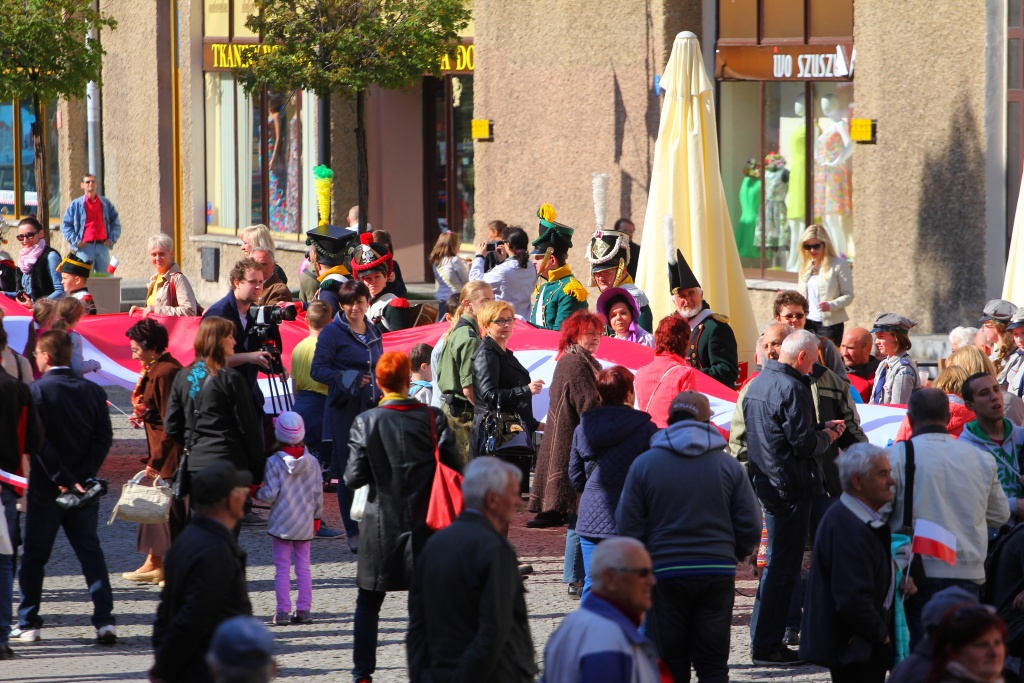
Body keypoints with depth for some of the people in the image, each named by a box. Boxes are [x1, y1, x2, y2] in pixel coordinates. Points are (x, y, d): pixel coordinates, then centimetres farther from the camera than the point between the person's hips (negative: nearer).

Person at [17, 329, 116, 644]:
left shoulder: (36, 391, -10)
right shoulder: (93, 391, 3)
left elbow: (38, 441, -16)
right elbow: (104, 438, -2)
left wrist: (63, 479, -13)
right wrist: (82, 476, -6)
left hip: (45, 488, -3)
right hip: (84, 485, 3)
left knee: (34, 555, 8)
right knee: (90, 551, 8)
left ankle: (28, 623, 11)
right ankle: (104, 620, -3)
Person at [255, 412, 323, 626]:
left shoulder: (273, 463, -12)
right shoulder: (312, 462, -2)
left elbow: (270, 494, -14)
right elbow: (318, 493, 4)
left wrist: (256, 492, 7)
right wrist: (317, 516, 17)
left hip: (281, 523, -3)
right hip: (305, 524, 3)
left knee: (282, 568, 1)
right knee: (303, 566, 10)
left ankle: (283, 611, -1)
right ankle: (303, 610, 9)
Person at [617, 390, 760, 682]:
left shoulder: (643, 464, -1)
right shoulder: (728, 465, 2)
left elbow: (629, 527, -1)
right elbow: (750, 527, 2)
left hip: (665, 573, -1)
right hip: (718, 574, 1)